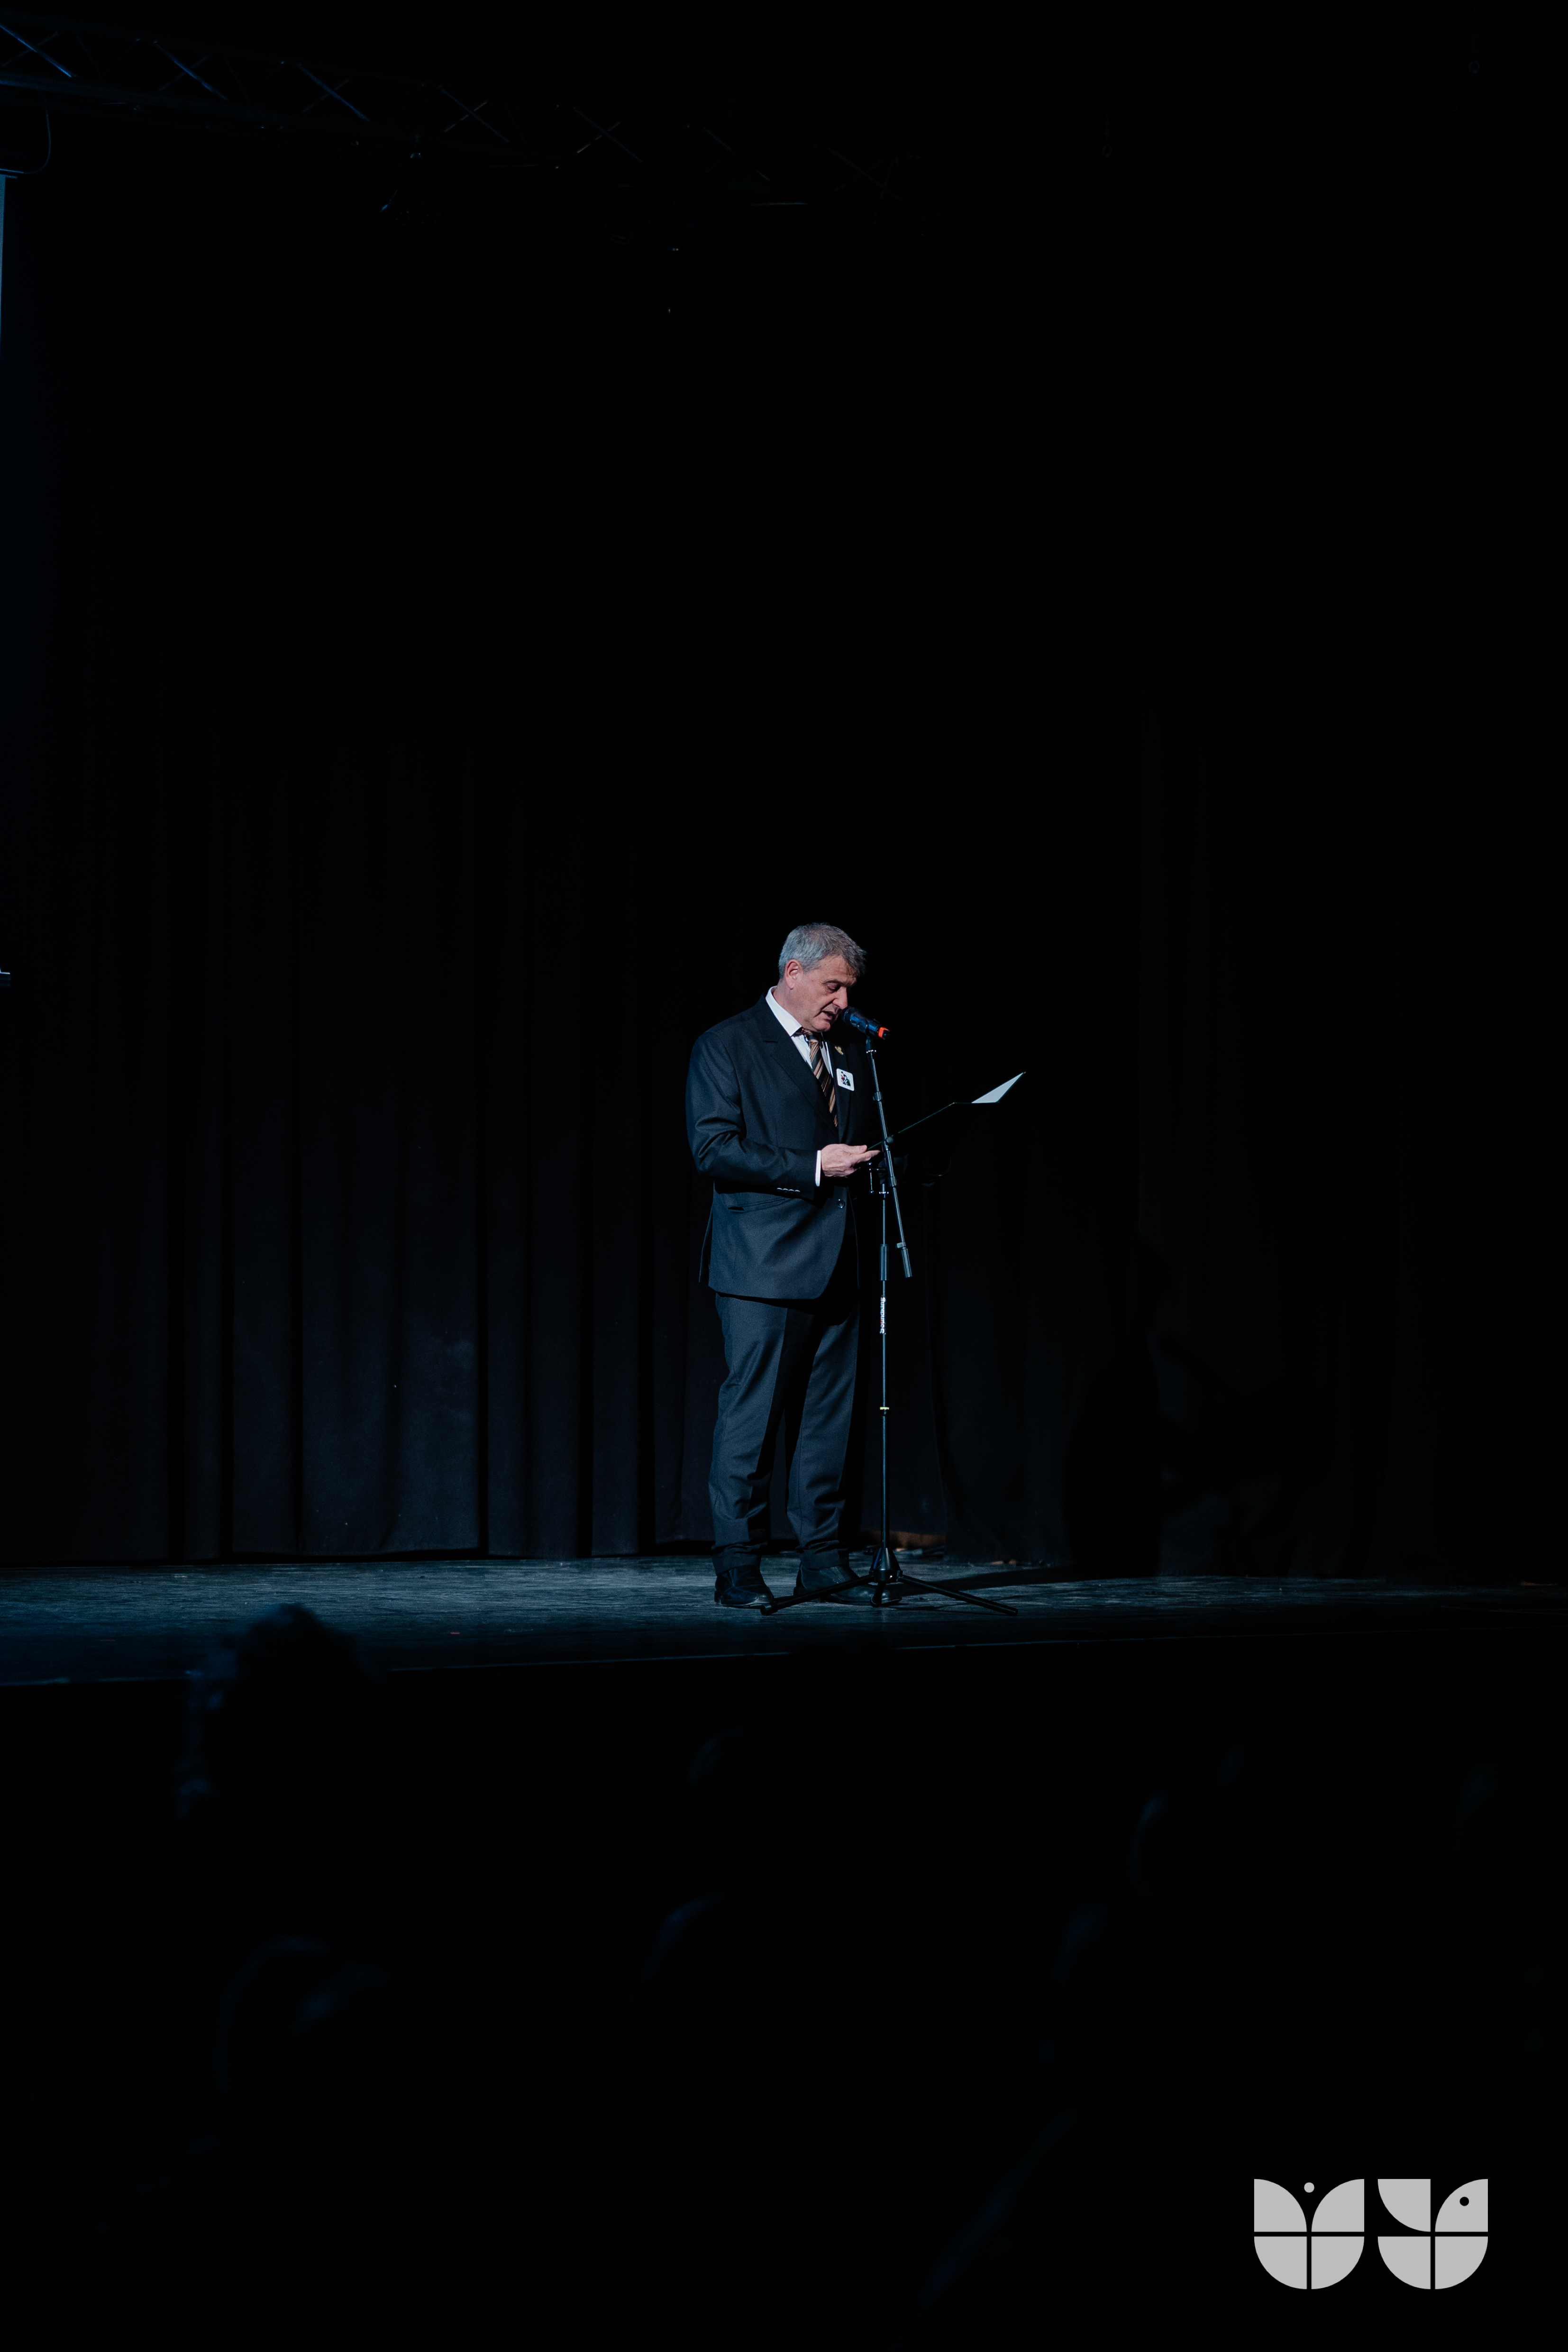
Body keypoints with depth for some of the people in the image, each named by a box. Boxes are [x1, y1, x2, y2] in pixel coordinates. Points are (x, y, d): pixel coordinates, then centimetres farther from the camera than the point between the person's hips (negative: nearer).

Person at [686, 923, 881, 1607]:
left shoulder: (848, 1051, 18)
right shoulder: (728, 1046, -3)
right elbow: (714, 1148, -12)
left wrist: (869, 1160, 1)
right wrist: (812, 1167, -17)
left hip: (837, 1264, 6)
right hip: (765, 1266, -6)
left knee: (828, 1416, 7)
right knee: (753, 1415, -6)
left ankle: (824, 1559, 12)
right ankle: (737, 1567, -2)